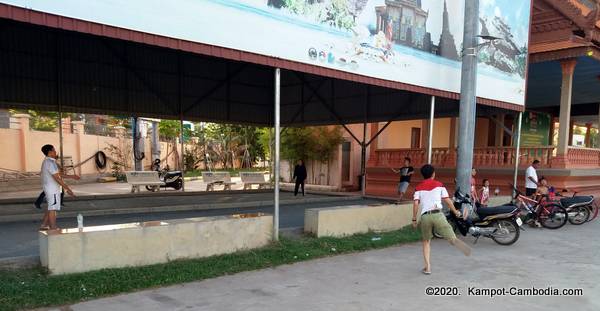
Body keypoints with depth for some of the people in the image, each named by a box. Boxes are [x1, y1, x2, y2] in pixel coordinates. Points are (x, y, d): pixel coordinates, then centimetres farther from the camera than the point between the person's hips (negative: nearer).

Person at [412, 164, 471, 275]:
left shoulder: (419, 187, 14)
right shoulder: (439, 185, 14)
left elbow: (416, 204, 2)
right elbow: (447, 200, 9)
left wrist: (414, 219, 7)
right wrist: (455, 211, 23)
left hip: (425, 216, 2)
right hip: (437, 214, -1)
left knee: (426, 242, 17)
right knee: (451, 238, -7)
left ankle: (427, 267, 11)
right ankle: (455, 240, -45)